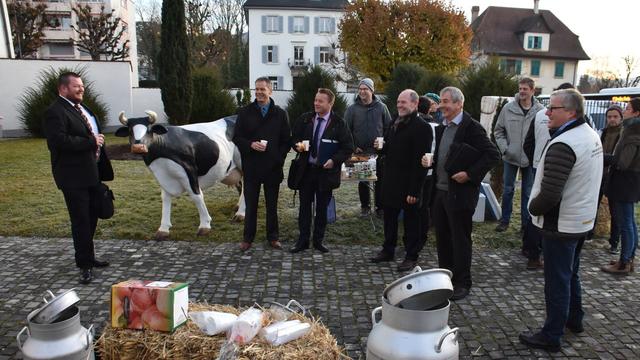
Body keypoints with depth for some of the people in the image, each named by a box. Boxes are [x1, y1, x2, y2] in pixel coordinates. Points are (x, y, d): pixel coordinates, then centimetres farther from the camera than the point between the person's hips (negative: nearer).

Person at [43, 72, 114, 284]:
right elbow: (59, 141, -26)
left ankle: (89, 257, 31)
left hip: (91, 174, 9)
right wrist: (91, 142, -21)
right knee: (81, 221, -2)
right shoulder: (55, 112, -13)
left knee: (91, 218, 17)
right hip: (74, 177, -9)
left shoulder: (82, 108, 16)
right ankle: (85, 265, 8)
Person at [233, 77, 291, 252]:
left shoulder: (280, 114, 5)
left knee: (272, 205, 10)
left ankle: (273, 237, 21)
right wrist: (251, 145, -15)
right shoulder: (245, 112, 4)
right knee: (250, 204, 7)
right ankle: (248, 238, 18)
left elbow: (286, 140, 5)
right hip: (251, 167, 0)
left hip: (273, 167, 0)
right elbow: (237, 137, 4)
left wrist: (279, 158, -8)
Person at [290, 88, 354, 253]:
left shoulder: (339, 123, -5)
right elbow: (294, 138, 14)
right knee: (304, 206, 6)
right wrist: (298, 145, -9)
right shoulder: (304, 119, 4)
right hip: (306, 170, 2)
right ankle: (303, 240, 16)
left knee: (322, 207, 8)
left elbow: (348, 148, -3)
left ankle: (318, 240, 22)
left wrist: (334, 160, -15)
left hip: (326, 171, -2)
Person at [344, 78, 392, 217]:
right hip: (360, 152, 0)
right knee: (363, 181, 9)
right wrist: (353, 147, -5)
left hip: (379, 152, 0)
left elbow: (389, 128, 6)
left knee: (380, 180, 6)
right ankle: (365, 206, 22)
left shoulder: (381, 107, 2)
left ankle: (380, 206, 18)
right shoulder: (352, 109, 1)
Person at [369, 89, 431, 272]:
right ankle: (388, 250, 32)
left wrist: (414, 190, -22)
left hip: (408, 184, -8)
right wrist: (381, 147, -2)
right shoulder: (395, 124, 12)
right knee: (389, 217, 17)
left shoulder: (421, 127, -15)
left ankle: (411, 256, 18)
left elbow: (420, 161, -20)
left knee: (411, 220, 6)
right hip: (391, 181, 8)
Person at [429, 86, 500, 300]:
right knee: (442, 237, 15)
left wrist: (470, 174, -20)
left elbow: (493, 155, -15)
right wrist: (430, 161, 5)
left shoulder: (471, 128, -12)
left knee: (460, 239, 3)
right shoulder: (442, 128, 13)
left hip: (460, 193, -7)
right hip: (439, 191, 8)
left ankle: (462, 284, 17)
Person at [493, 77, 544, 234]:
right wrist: (504, 148, -7)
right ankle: (505, 220, 24)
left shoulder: (540, 110, -8)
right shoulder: (508, 108, -5)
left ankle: (526, 223, 24)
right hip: (510, 157, 1)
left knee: (528, 192, 11)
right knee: (507, 190, 11)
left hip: (531, 158, -1)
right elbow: (498, 130, 3)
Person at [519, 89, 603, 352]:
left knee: (557, 281, 2)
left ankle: (551, 337, 15)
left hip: (560, 226, -9)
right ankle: (574, 319, 40)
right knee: (571, 274, 24)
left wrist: (532, 207, -8)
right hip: (584, 219, 9)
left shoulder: (563, 145, -25)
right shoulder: (592, 135, 6)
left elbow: (549, 195, -28)